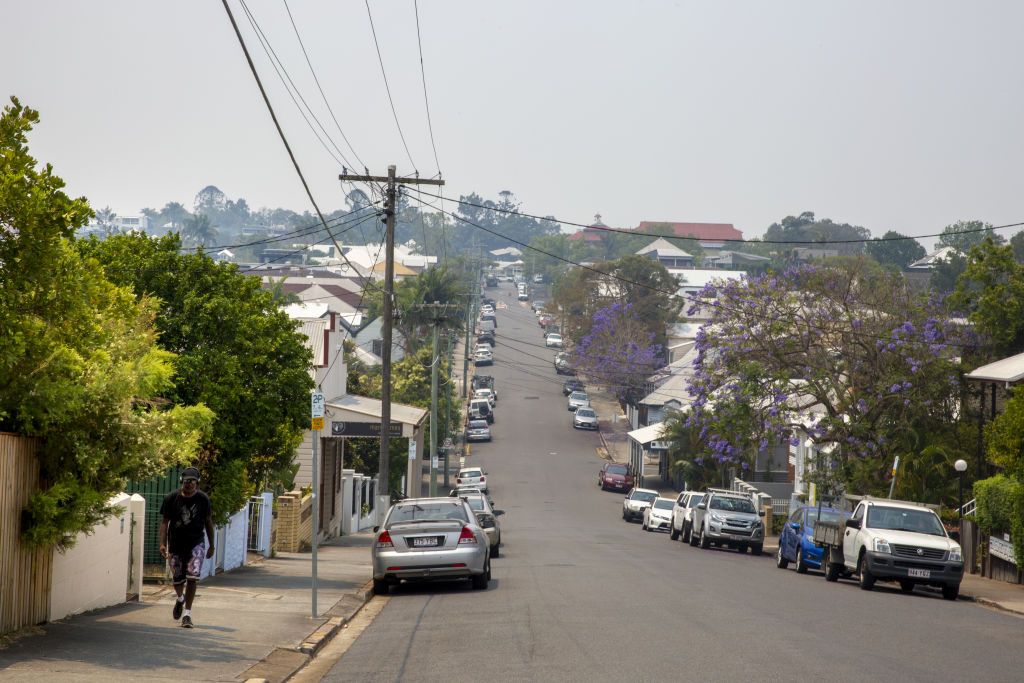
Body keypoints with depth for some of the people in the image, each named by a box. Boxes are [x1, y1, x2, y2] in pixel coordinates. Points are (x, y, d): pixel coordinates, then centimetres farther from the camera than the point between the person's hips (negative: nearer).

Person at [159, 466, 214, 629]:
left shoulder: (203, 499, 0)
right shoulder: (171, 498, -2)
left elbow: (208, 522, 10)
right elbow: (165, 522, 2)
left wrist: (211, 546, 11)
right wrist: (162, 543, -8)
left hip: (195, 544, -1)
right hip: (175, 544, 1)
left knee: (192, 578, -14)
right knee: (177, 580, 6)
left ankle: (187, 614, -7)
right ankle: (180, 599, 42)